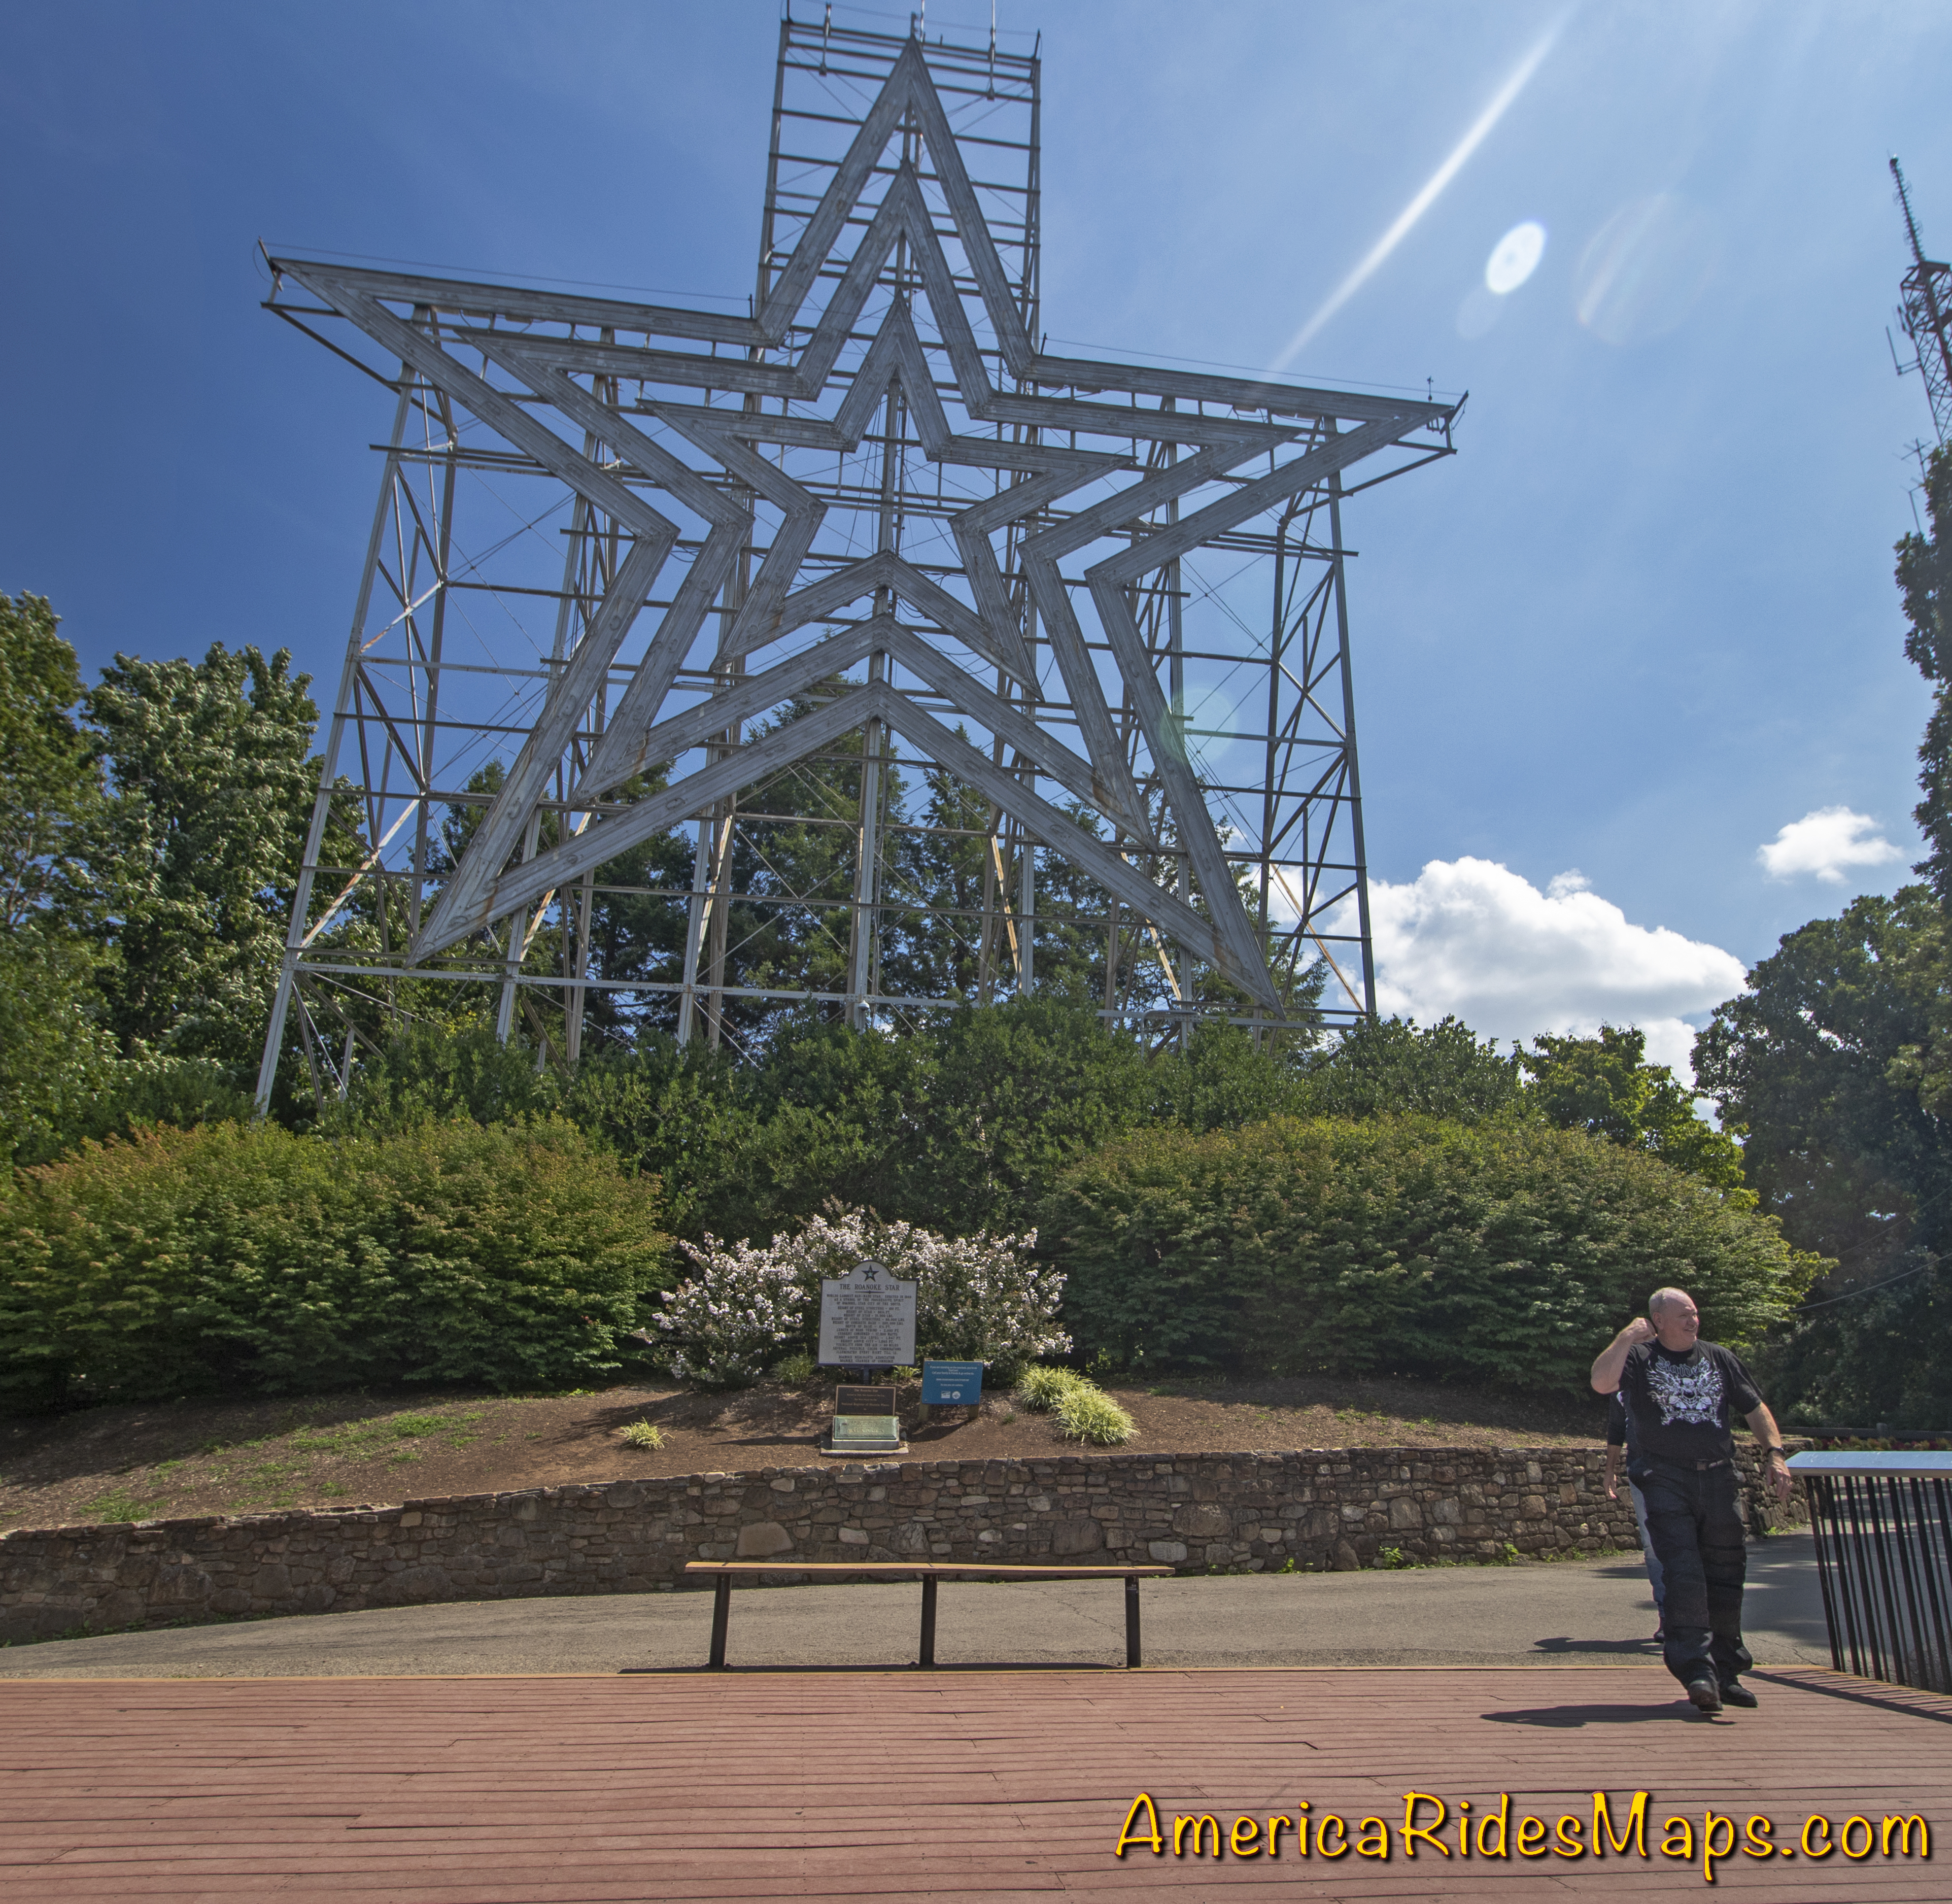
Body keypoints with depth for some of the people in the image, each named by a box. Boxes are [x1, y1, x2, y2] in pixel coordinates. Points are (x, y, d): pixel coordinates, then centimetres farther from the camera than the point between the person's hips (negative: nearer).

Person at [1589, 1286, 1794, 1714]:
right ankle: (1697, 1671, -15)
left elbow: (1755, 1409, 17)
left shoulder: (1720, 1359, 14)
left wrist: (1774, 1454, 3)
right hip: (1665, 1482, -4)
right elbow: (1601, 1383, -18)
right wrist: (1627, 1337, -16)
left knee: (1726, 1575, 9)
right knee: (1682, 1573, -14)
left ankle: (1726, 1673, 22)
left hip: (1718, 1478, 4)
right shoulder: (1639, 1358, 1)